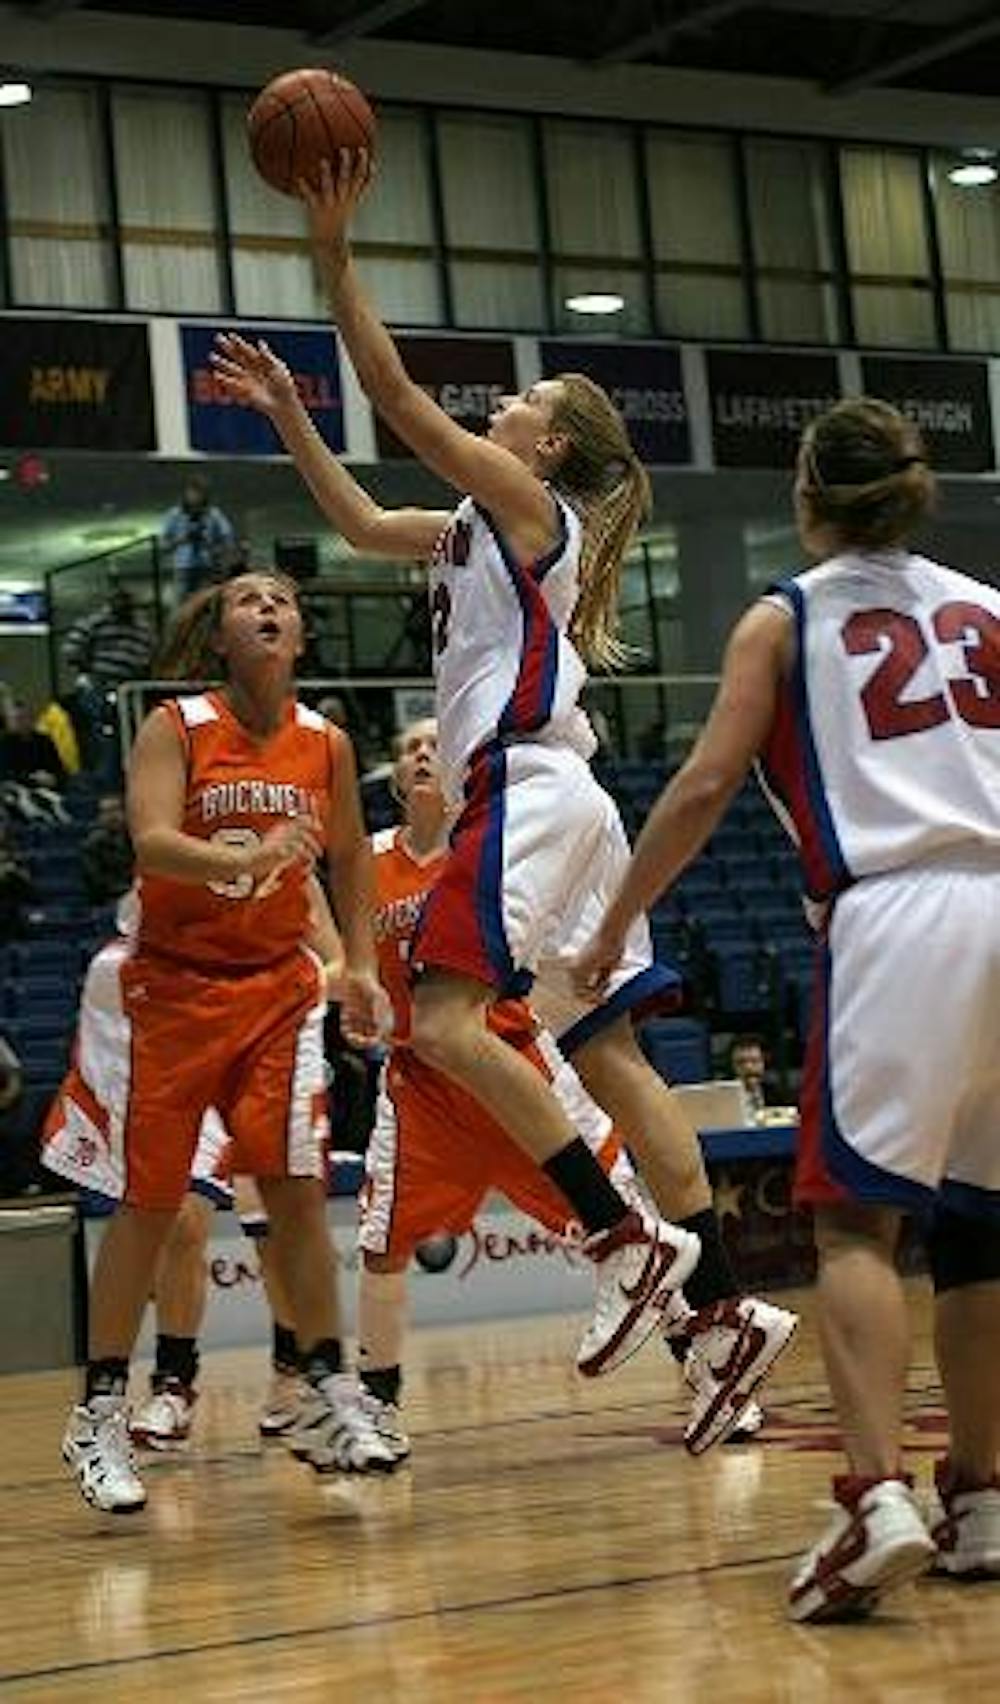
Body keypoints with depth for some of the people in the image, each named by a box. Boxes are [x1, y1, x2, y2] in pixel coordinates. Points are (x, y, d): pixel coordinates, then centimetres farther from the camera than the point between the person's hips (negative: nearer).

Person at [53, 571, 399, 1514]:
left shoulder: (325, 743, 2)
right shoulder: (174, 728, -9)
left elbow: (349, 855, 17)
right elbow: (151, 842, -24)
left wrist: (360, 963, 9)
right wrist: (248, 857, -41)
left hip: (278, 985, 3)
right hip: (172, 983, -2)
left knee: (298, 1187, -6)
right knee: (148, 1203, 1)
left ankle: (327, 1398, 3)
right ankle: (99, 1417, 10)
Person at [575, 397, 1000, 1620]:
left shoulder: (785, 619, 8)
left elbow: (708, 784, 0)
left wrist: (614, 925, 8)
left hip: (895, 919, -4)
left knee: (856, 1216, -8)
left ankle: (877, 1497, -25)